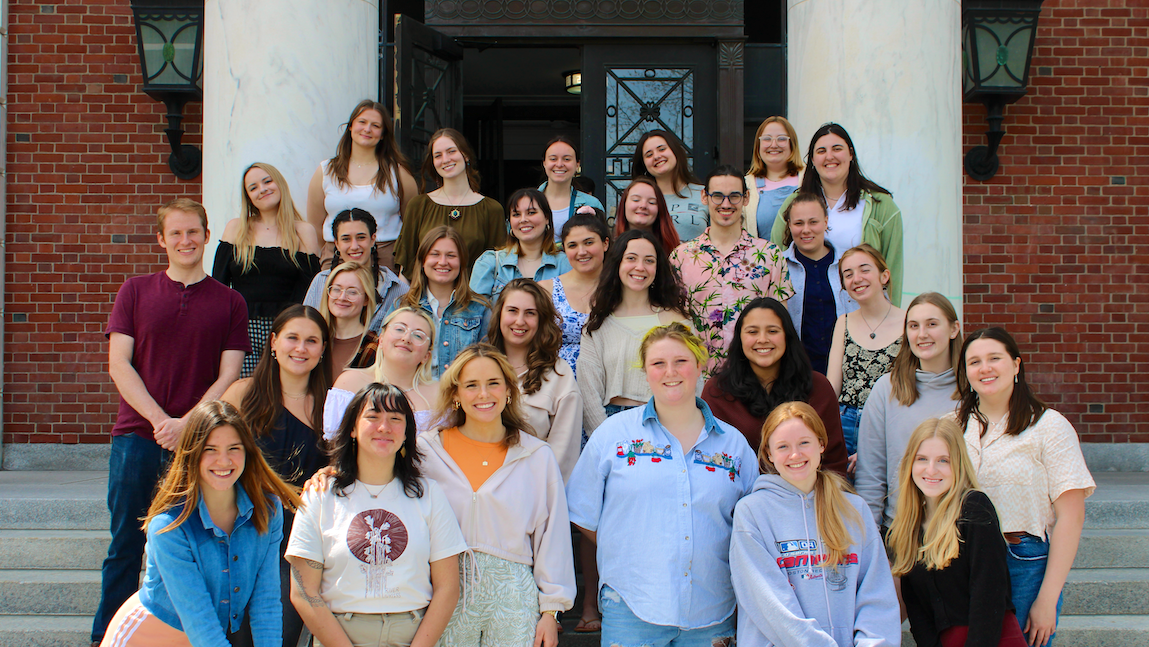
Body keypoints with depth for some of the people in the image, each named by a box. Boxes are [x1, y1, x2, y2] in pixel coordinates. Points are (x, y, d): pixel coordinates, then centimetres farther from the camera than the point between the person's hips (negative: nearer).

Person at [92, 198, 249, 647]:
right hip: (137, 434, 1)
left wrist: (187, 424, -13)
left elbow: (228, 376, 2)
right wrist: (160, 420, -10)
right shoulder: (135, 292, 10)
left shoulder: (229, 302, 7)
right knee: (125, 543, 5)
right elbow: (119, 365, 3)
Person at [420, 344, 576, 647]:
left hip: (513, 598, 0)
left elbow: (552, 538, 4)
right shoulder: (426, 451, 3)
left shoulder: (538, 457, 4)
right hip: (445, 596, 0)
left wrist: (551, 610, 3)